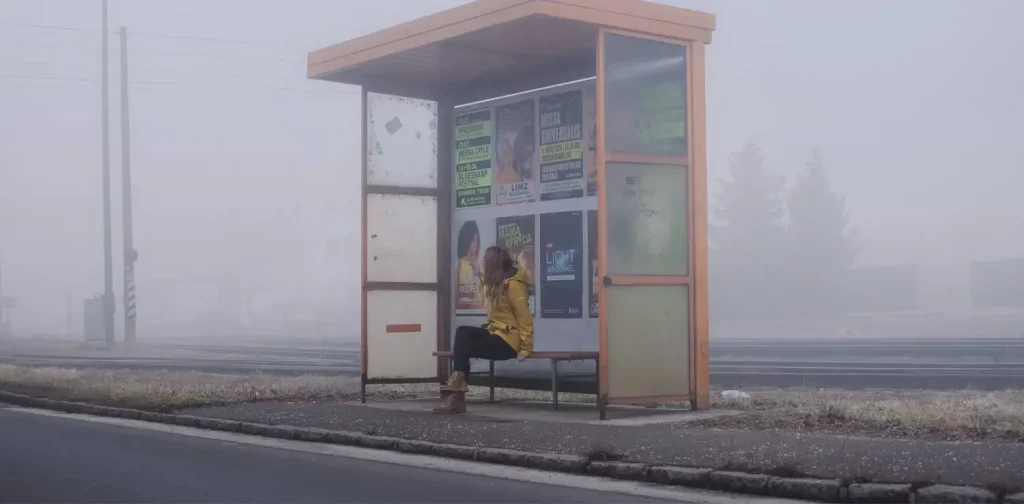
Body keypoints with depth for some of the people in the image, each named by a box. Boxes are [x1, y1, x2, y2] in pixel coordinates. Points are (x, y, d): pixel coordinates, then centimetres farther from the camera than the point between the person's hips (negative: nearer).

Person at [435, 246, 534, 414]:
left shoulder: (513, 284, -12)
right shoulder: (495, 283, 17)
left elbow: (524, 317, -16)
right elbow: (496, 315, 13)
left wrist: (525, 347, -20)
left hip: (509, 339, -8)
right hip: (496, 332, 8)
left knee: (463, 346, -18)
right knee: (463, 331, -15)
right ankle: (458, 381, -26)